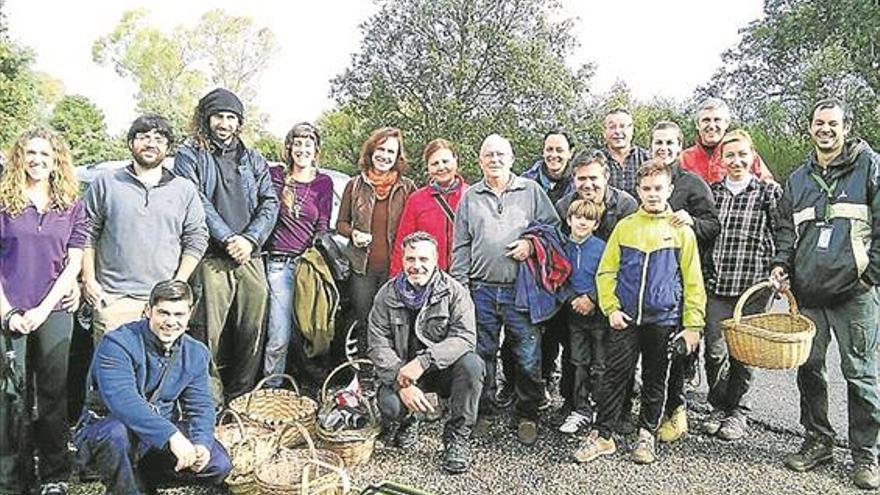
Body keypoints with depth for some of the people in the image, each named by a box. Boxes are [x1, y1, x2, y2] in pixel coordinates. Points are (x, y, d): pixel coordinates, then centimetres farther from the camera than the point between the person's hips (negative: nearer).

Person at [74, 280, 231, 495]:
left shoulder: (196, 353, 0)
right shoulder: (117, 344, -20)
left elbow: (200, 406, -2)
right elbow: (122, 400, -34)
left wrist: (201, 443, -23)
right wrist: (171, 434, -43)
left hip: (162, 433, 5)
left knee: (219, 465, -11)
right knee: (116, 432, -40)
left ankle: (141, 477, 10)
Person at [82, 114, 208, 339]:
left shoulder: (185, 190, 10)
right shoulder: (105, 184, 8)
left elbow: (196, 240, 8)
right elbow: (88, 234, 9)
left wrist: (178, 286, 0)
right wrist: (89, 280, 2)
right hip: (113, 299, 0)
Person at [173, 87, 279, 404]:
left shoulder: (254, 160, 19)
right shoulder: (190, 156, 7)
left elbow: (270, 203, 10)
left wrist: (250, 239, -6)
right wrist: (228, 239, -14)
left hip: (250, 257, 4)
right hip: (211, 258, -4)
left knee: (252, 333, 4)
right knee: (208, 335, -6)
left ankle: (242, 400, 16)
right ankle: (211, 401, 3)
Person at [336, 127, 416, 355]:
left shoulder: (407, 187, 4)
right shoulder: (355, 185, 8)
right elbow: (341, 223, 14)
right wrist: (353, 233, -7)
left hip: (395, 268, -1)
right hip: (362, 267, 2)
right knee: (363, 323, 6)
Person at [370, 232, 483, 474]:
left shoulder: (454, 292, -9)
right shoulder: (387, 295, -4)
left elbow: (465, 337, -21)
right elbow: (378, 345, -9)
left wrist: (423, 361, -34)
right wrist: (402, 383, -24)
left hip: (444, 368, -1)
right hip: (401, 370, 1)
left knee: (472, 364, -31)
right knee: (389, 406, -28)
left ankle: (456, 437, -13)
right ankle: (411, 418, 13)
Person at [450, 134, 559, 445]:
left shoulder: (531, 190, 8)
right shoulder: (470, 197, 13)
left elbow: (553, 226, 8)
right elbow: (461, 246, 12)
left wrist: (532, 243, -9)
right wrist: (459, 283, 4)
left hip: (521, 289, -2)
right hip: (481, 290, 2)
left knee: (528, 355, -1)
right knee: (482, 354, 9)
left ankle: (527, 414, 15)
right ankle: (483, 411, 23)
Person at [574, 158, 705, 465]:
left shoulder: (681, 231, 1)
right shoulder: (625, 227, 3)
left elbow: (693, 281, 1)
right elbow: (606, 271, 6)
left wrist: (693, 324, -3)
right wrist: (611, 308, -5)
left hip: (664, 319, 0)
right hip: (626, 319, 0)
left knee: (655, 380, 12)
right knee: (614, 376, 1)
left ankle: (646, 435, 26)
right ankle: (602, 436, 11)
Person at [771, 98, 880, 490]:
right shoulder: (798, 179, 15)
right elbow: (785, 227, 20)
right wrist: (781, 263, 5)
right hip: (807, 292, 5)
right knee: (808, 367, 9)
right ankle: (817, 442, 23)